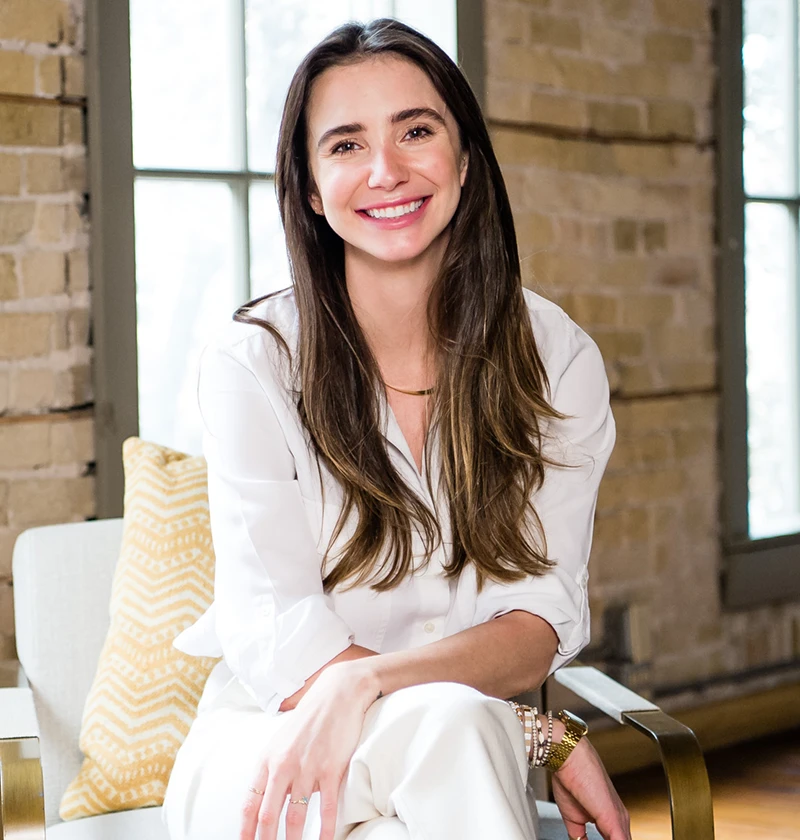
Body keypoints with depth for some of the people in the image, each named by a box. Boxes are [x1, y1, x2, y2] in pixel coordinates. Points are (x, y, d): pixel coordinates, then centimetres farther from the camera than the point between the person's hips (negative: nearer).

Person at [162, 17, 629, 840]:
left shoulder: (555, 360, 1)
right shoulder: (252, 363, -6)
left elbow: (541, 618, -7)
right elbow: (275, 638, -13)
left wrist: (368, 681, -29)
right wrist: (540, 735, -23)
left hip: (452, 769, 3)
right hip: (260, 744, -3)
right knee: (447, 723, -35)